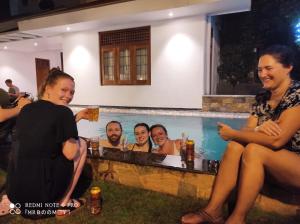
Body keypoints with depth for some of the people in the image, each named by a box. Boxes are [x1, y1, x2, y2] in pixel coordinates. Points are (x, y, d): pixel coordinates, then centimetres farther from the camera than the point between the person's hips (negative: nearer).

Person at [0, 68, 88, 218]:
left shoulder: (26, 109, 10)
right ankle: (63, 203, 9)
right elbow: (70, 154, -15)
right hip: (41, 190, -7)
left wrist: (76, 118, 17)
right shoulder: (63, 112, -13)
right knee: (81, 144, 7)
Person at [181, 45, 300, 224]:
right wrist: (258, 129, -27)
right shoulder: (262, 99, 4)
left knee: (253, 150, -30)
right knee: (235, 146, -20)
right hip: (272, 166, 6)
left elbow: (276, 140, -27)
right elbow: (247, 131, -3)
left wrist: (232, 134, -18)